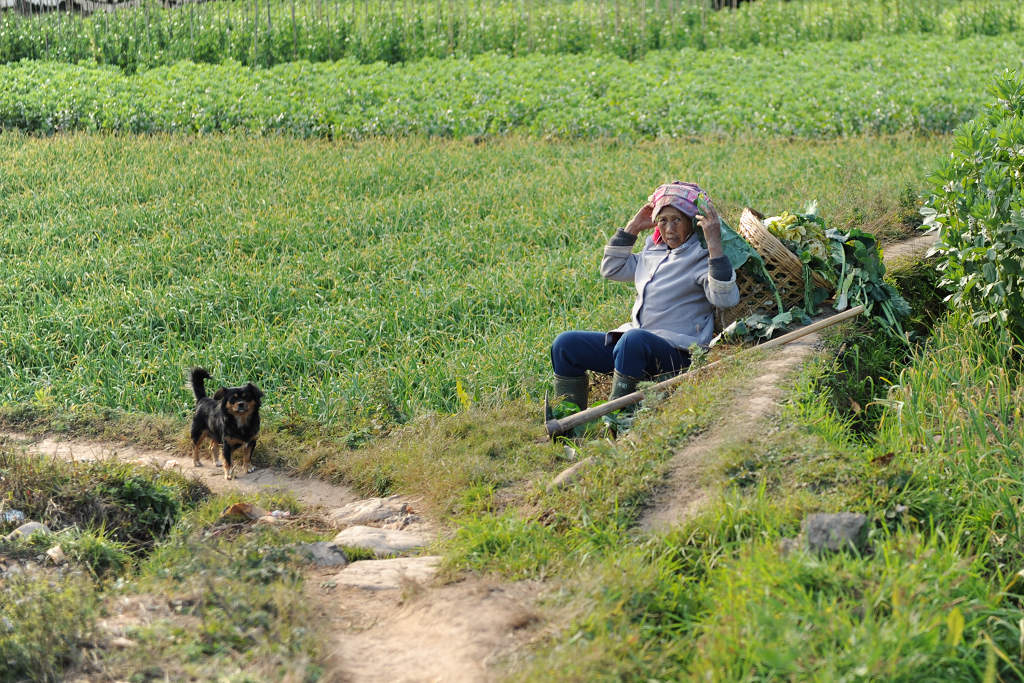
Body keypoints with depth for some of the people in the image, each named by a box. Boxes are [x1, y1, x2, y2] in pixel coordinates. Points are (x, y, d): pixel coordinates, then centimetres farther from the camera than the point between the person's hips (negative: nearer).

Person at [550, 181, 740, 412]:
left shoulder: (701, 257, -4)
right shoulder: (653, 251, 20)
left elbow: (726, 299, -22)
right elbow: (611, 269, 32)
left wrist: (715, 244, -26)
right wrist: (633, 228, 22)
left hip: (678, 353, -8)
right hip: (631, 339, 8)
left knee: (634, 339, -41)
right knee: (565, 343, -4)